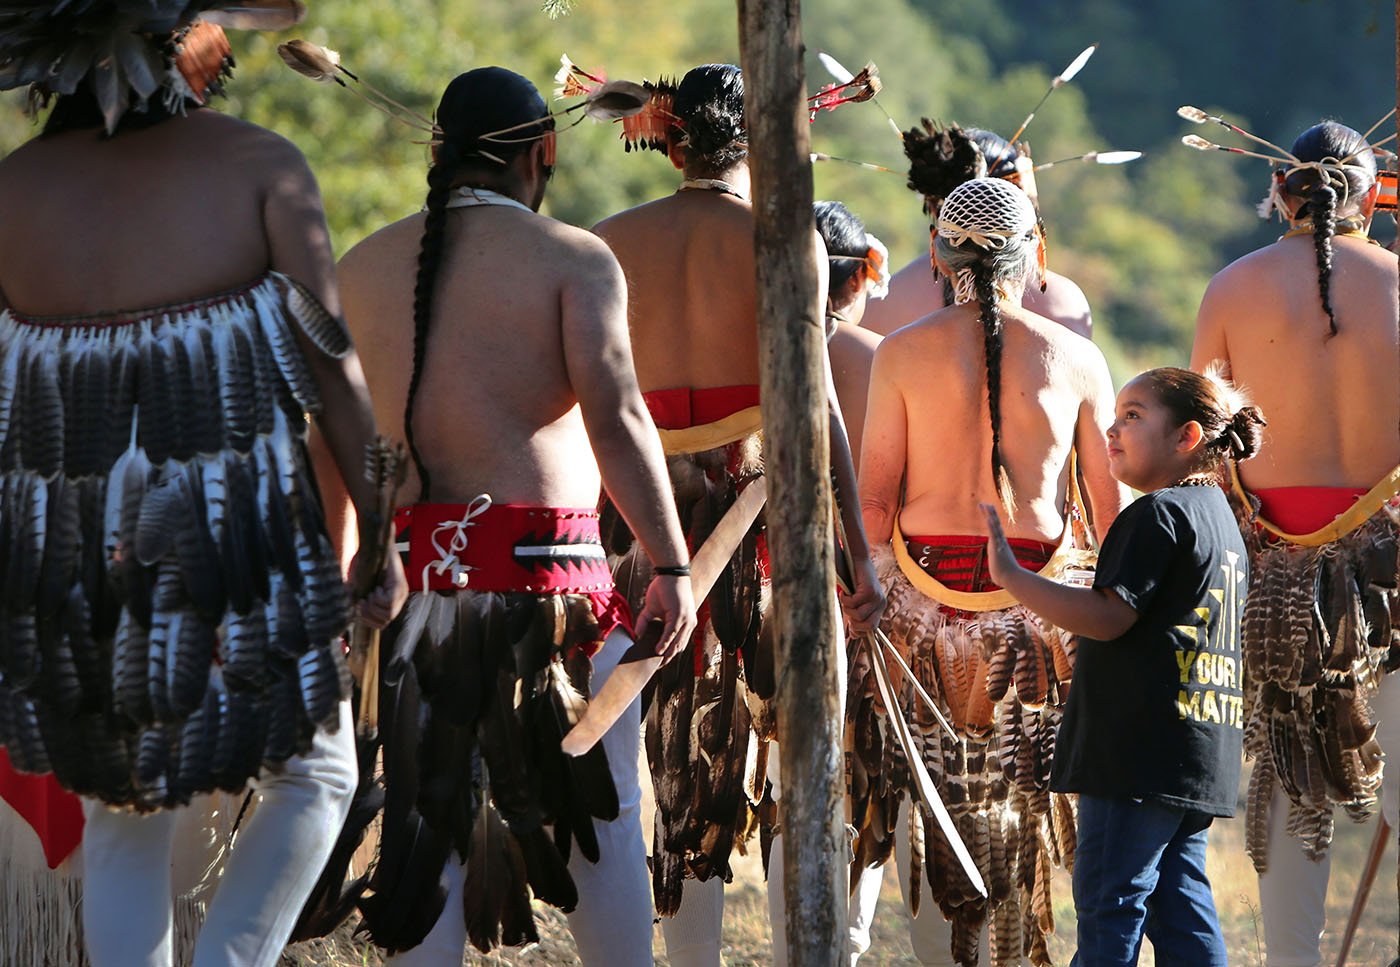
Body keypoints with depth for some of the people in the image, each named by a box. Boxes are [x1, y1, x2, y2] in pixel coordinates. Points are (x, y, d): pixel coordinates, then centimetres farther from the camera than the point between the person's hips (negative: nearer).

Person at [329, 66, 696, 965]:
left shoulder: (363, 267, 13)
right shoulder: (573, 259, -3)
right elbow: (616, 417, -12)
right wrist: (672, 565, -12)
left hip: (409, 569, 4)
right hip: (543, 566, -4)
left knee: (427, 820, 8)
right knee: (601, 816, 6)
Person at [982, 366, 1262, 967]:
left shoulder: (1158, 513, -10)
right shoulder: (1222, 521, 19)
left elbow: (1109, 618, -18)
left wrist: (1011, 575, -17)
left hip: (1140, 752, -9)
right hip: (1200, 757, 9)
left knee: (1108, 906, -8)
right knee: (1179, 905, 10)